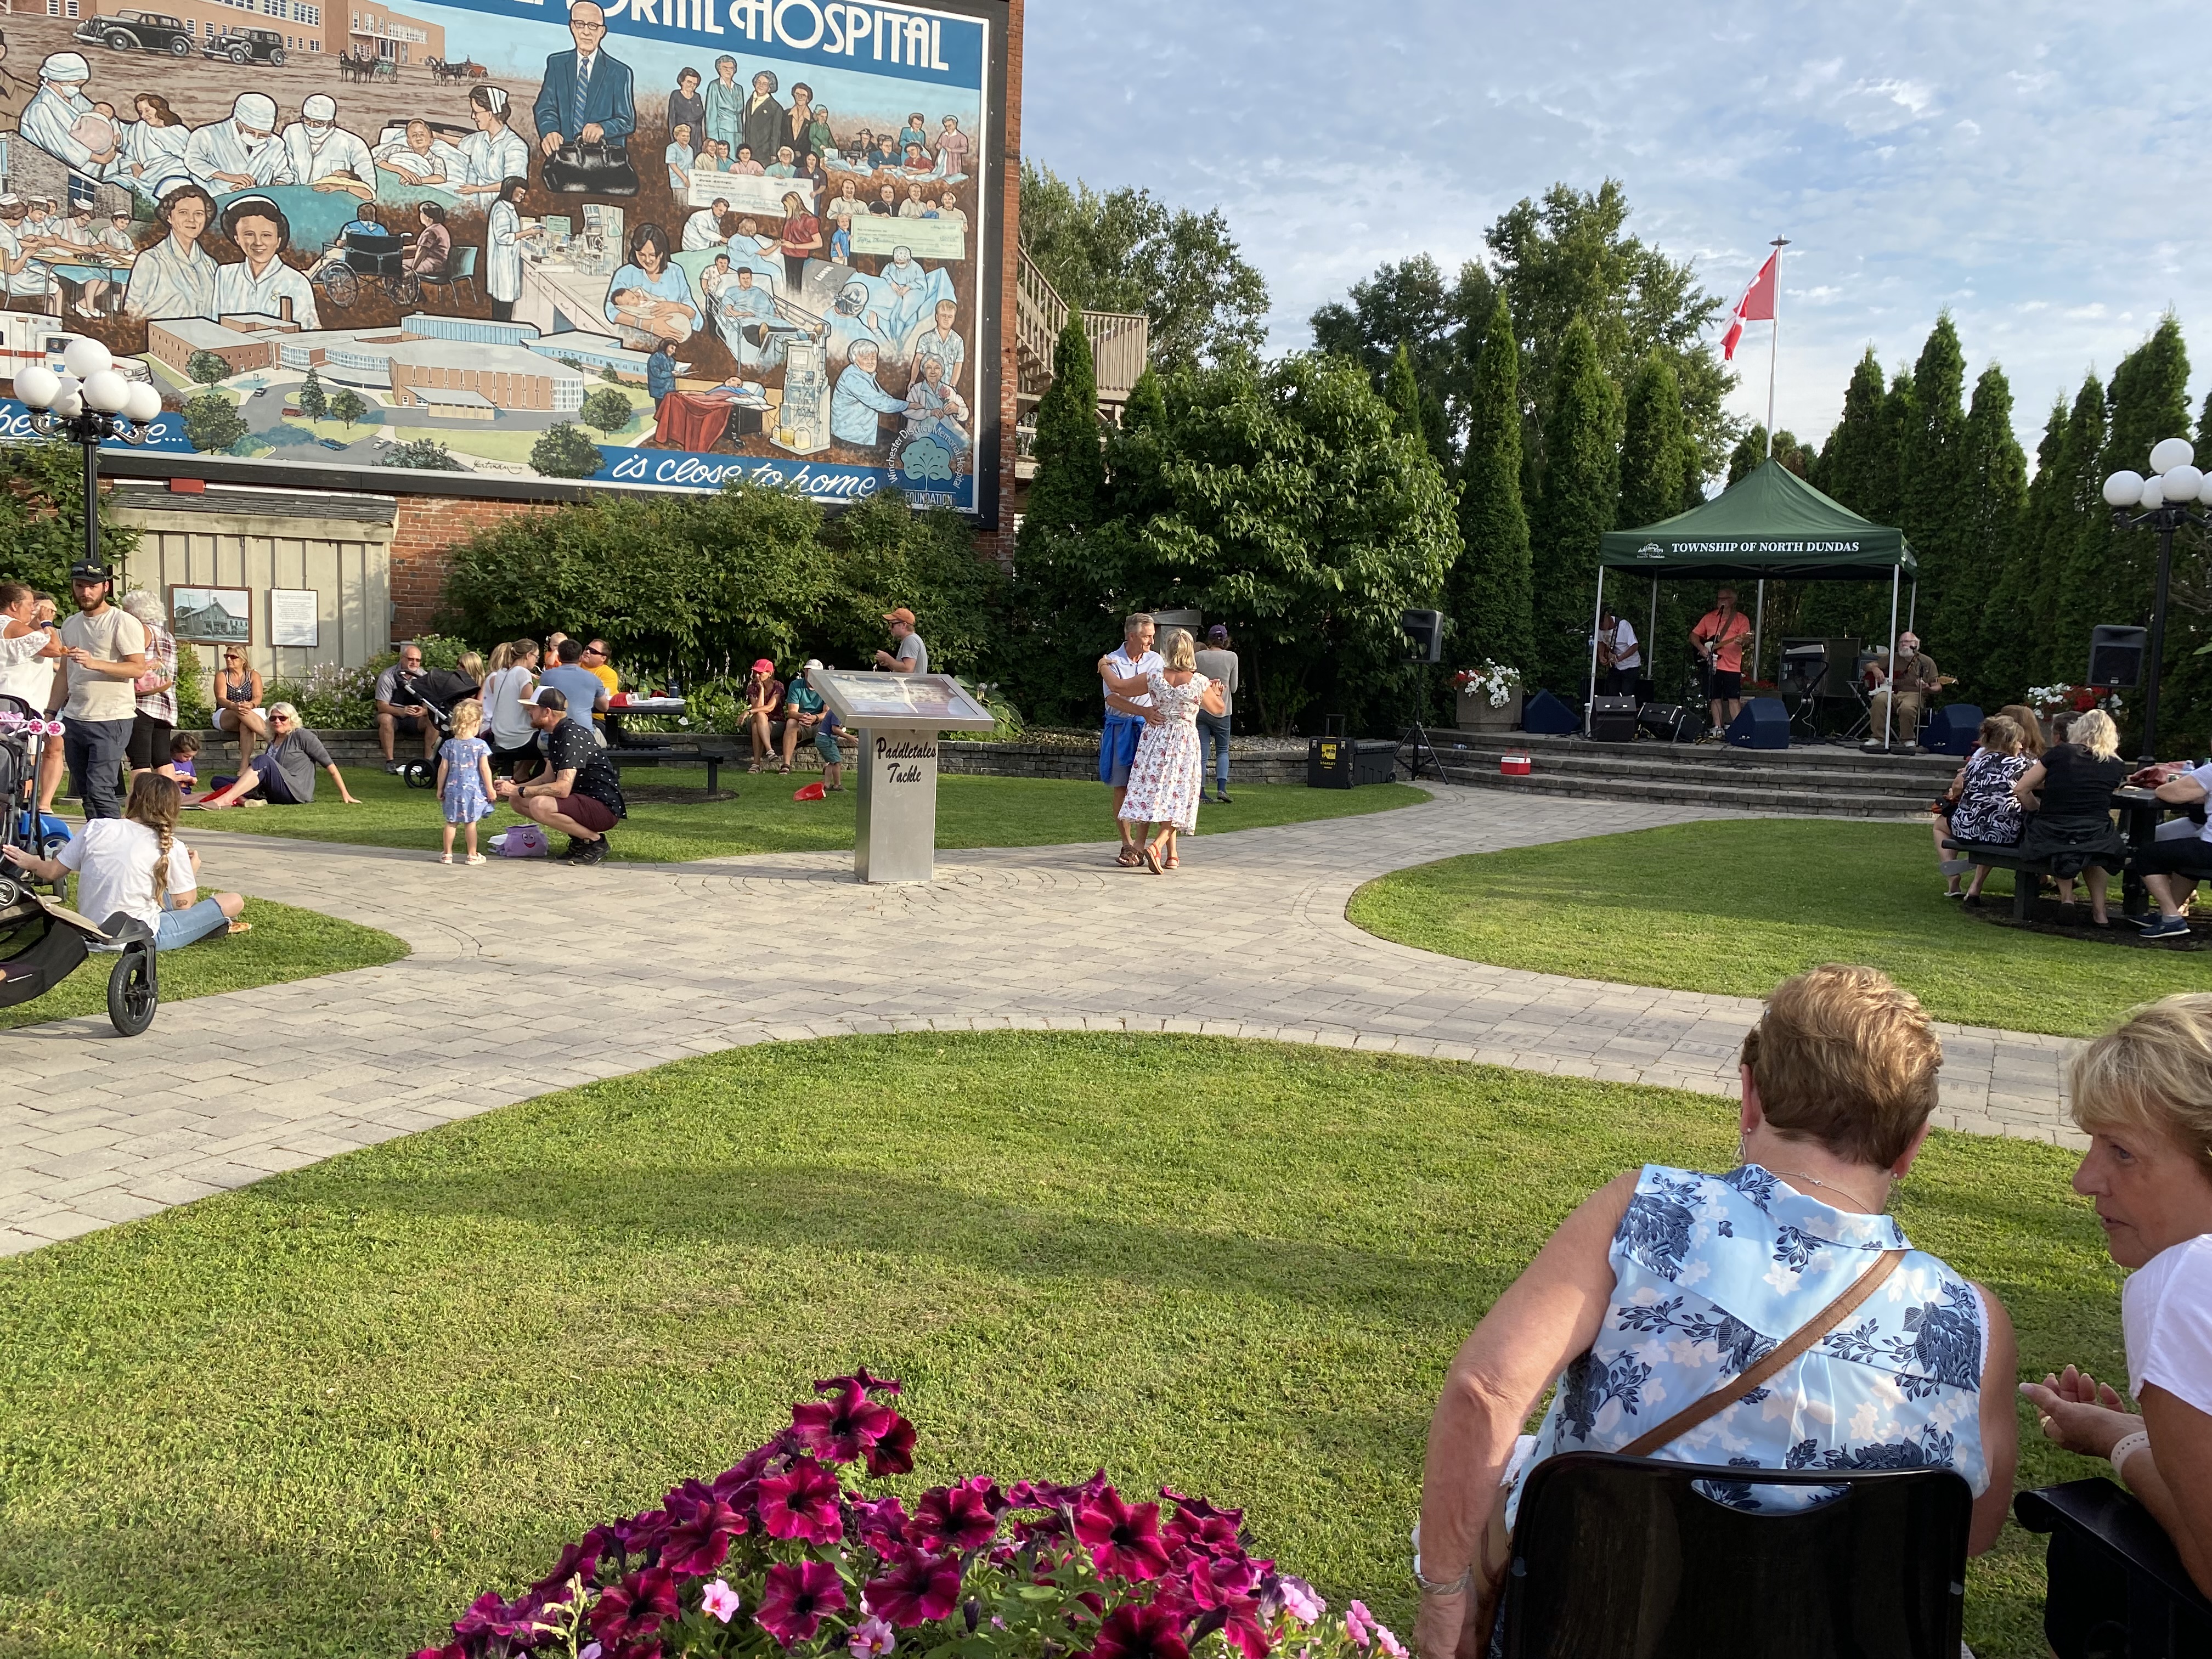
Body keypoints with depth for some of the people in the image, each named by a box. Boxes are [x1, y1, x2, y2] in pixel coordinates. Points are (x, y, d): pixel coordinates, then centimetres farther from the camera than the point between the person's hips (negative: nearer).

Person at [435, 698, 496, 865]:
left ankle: (447, 853, 15)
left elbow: (443, 768, 4)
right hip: (474, 789, -3)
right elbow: (484, 768, -10)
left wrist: (440, 789, 12)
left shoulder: (449, 745, 1)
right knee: (471, 823, 3)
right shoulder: (480, 745, -8)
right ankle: (473, 855, 9)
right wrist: (490, 789, -2)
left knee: (451, 822, 11)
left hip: (453, 789, 3)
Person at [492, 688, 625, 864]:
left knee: (540, 806, -31)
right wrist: (515, 788, 2)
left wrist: (518, 791, -22)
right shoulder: (556, 735, 11)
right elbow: (548, 778, 17)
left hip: (605, 807, -10)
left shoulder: (572, 736, -21)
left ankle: (594, 840, -11)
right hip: (580, 799, 10)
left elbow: (563, 788, -28)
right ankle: (579, 836, 9)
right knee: (517, 800, 6)